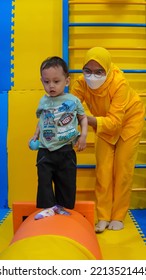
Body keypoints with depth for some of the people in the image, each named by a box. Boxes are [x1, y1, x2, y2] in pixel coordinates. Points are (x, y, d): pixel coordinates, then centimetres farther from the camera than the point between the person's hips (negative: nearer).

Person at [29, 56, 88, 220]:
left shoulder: (73, 100, -2)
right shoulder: (43, 101, 6)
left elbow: (83, 118, 8)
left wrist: (83, 135, -5)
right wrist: (35, 136, 8)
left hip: (66, 149, -2)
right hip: (45, 149, 2)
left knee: (66, 180, 7)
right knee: (44, 179, -2)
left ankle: (64, 207, 23)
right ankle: (48, 207, 9)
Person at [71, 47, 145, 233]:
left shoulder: (119, 83, -39)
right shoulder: (81, 83, -28)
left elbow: (114, 121, -44)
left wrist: (86, 118, -57)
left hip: (129, 119, -3)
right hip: (103, 124, 3)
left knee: (122, 168, 0)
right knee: (103, 169, -1)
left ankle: (118, 217, 13)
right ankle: (103, 217, 8)